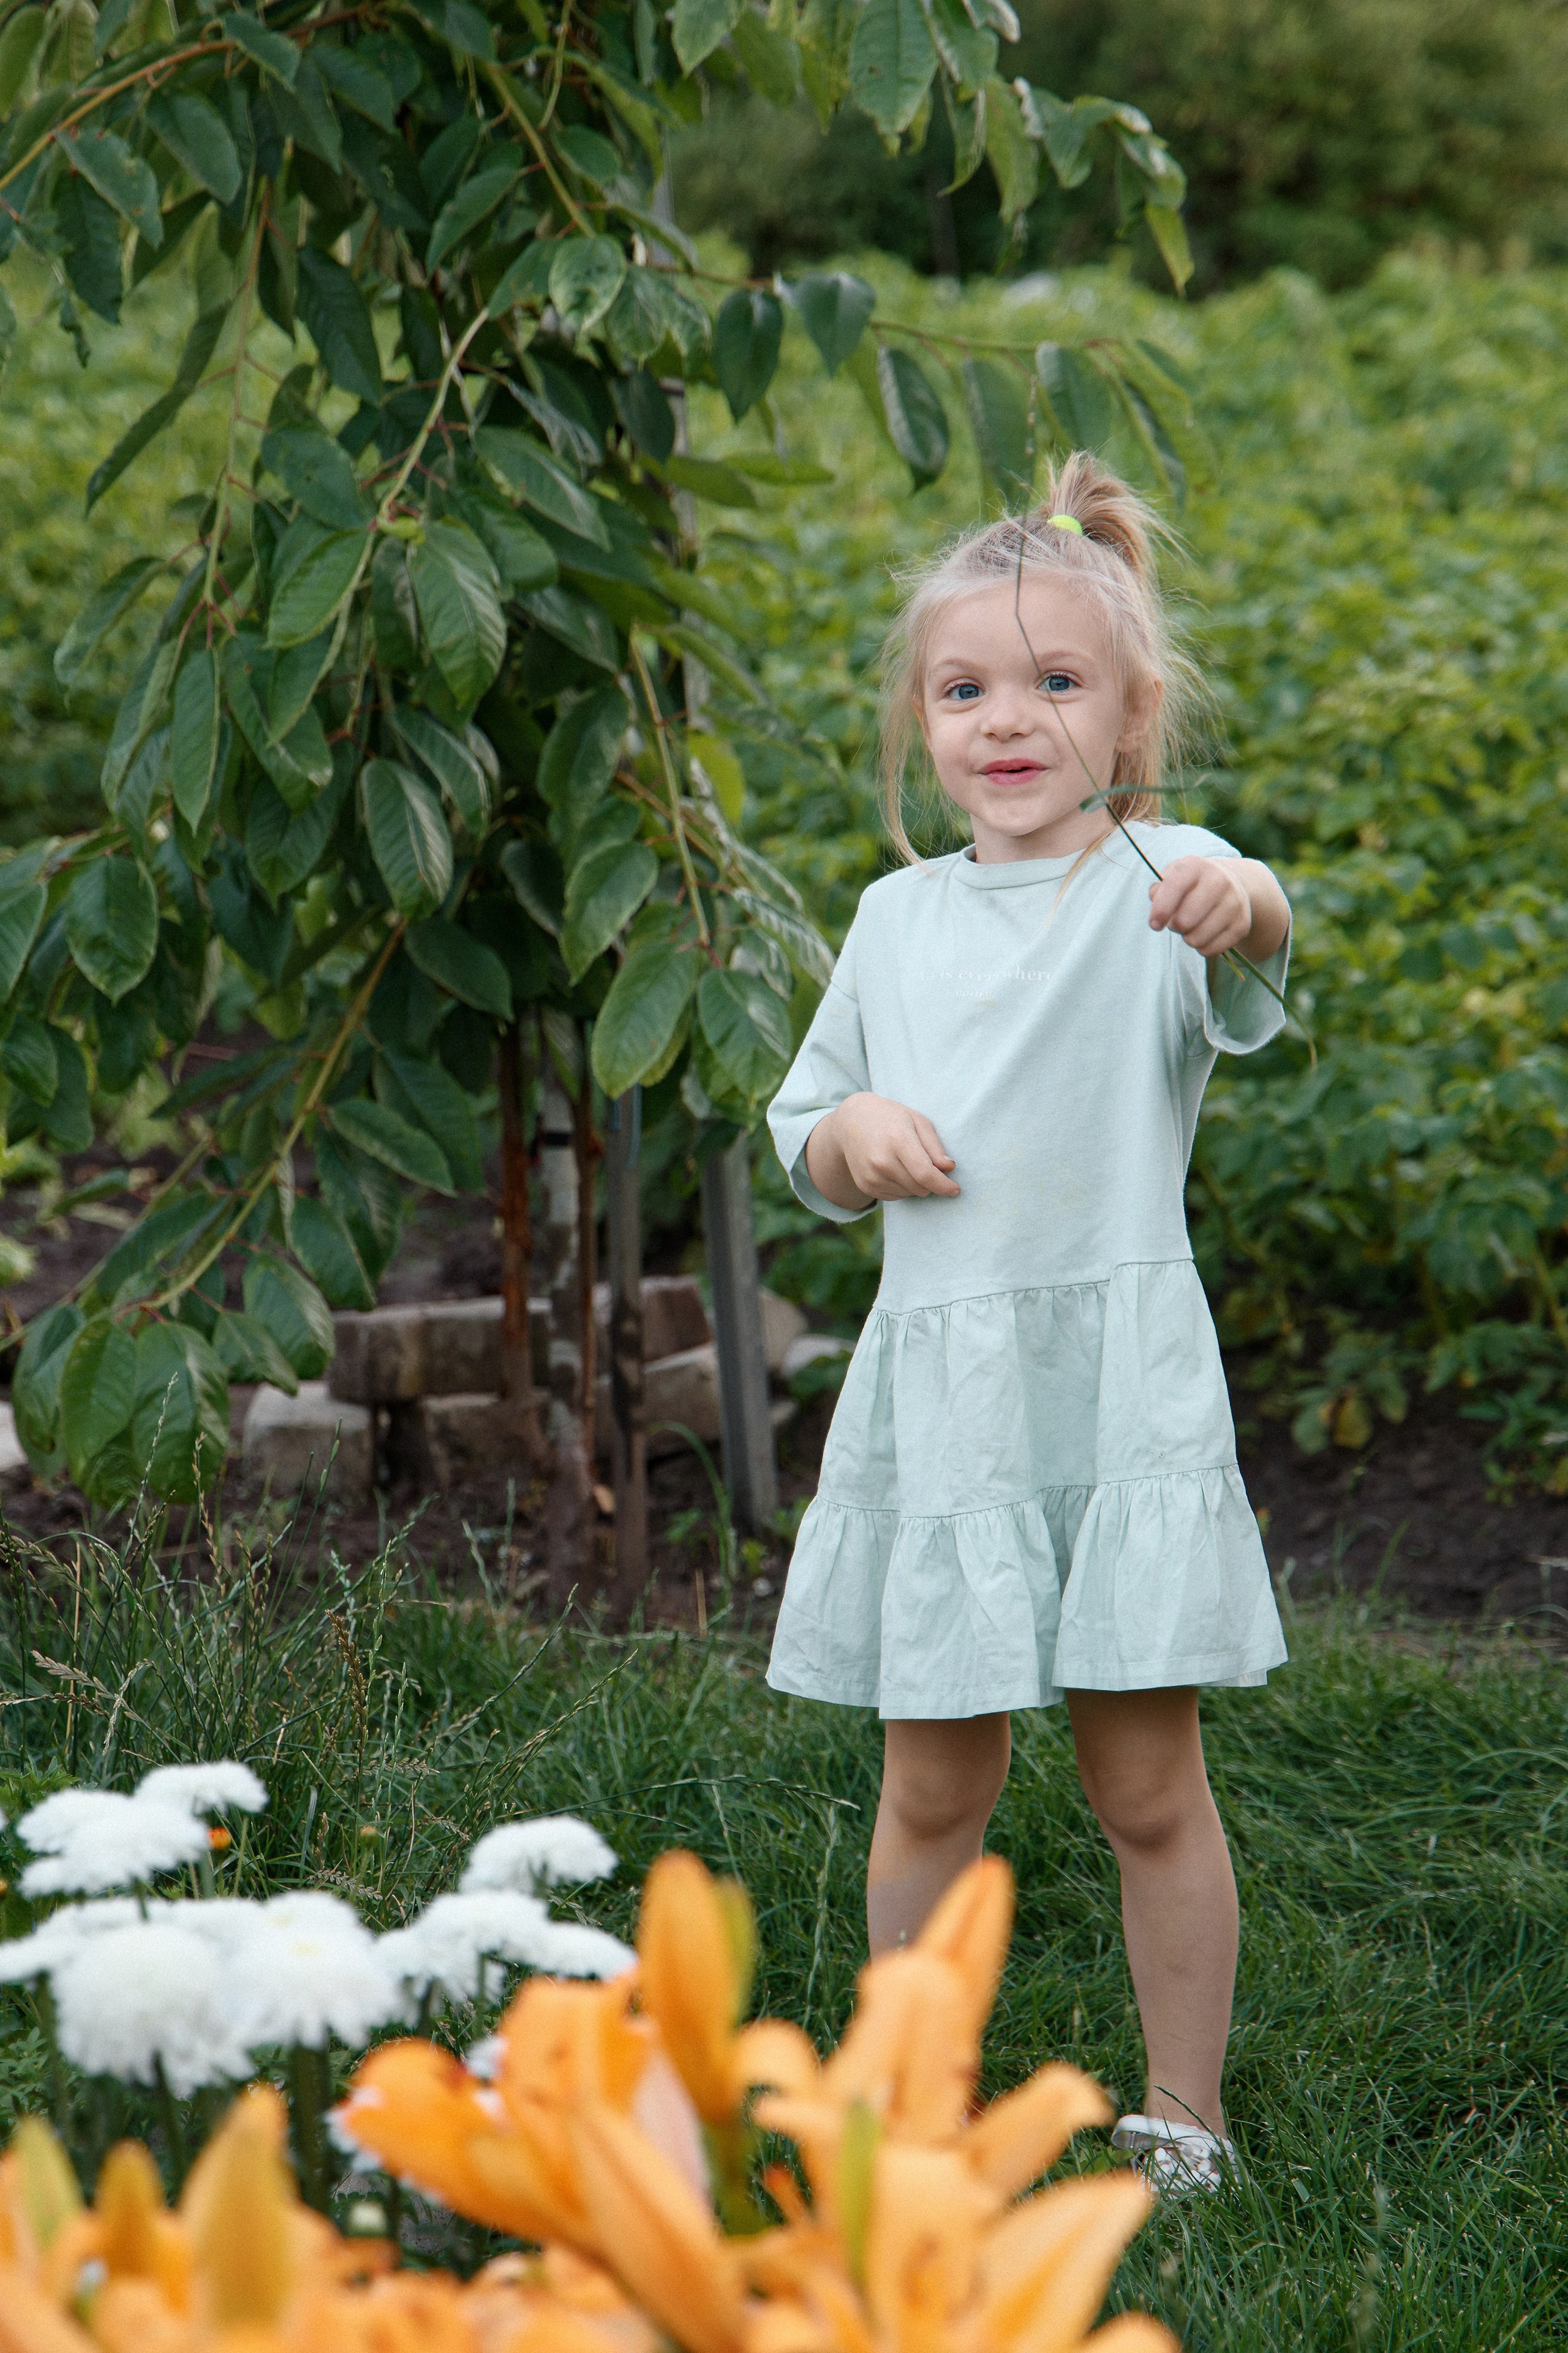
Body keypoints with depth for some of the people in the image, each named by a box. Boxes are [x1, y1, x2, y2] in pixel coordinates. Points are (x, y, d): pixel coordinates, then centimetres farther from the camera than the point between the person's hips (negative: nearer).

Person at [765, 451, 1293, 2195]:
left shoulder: (1160, 887, -3)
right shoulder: (897, 919, 12)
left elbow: (1245, 984, -29)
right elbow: (802, 1146, 21)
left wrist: (1241, 907, -52)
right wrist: (851, 1133, -3)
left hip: (1120, 1385, -3)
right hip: (937, 1385, 3)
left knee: (1147, 1787, 2)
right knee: (932, 1787, 8)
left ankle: (1182, 2106, 18)